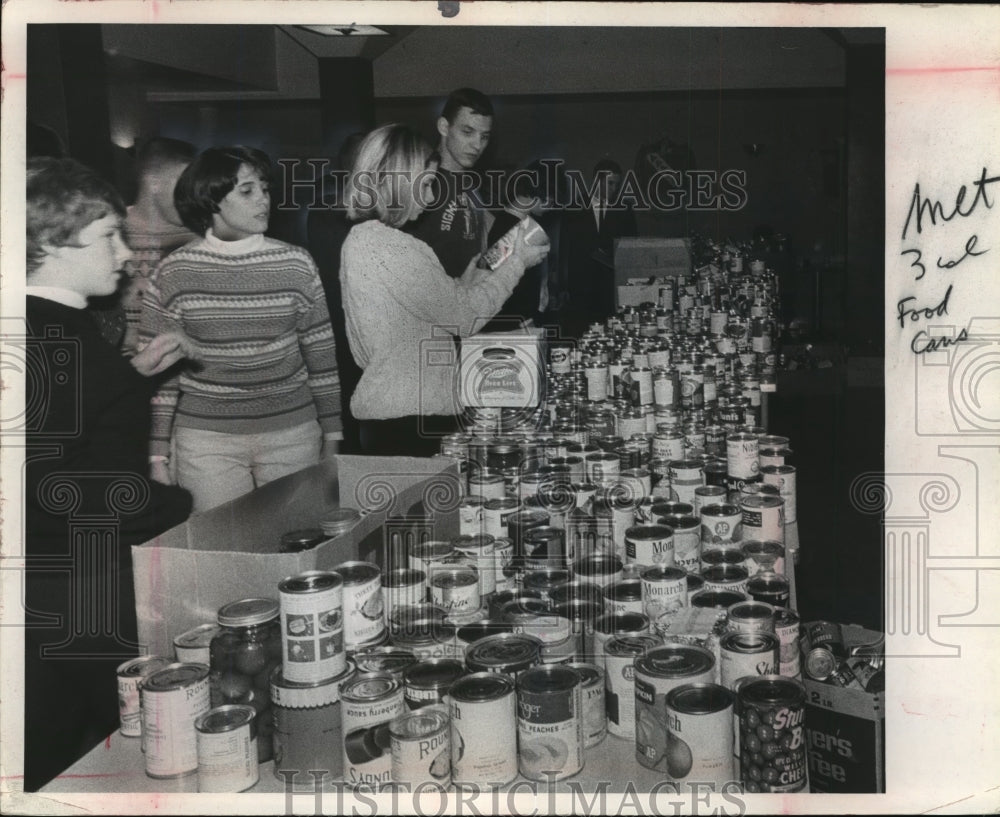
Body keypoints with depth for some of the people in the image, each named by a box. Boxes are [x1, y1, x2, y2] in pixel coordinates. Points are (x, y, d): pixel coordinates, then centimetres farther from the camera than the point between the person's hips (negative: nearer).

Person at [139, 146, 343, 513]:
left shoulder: (297, 265, -1)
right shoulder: (173, 273, -3)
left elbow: (322, 358, 6)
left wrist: (332, 436, 6)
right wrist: (157, 454, 0)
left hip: (293, 435, 1)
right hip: (205, 438, -1)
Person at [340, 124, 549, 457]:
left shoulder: (359, 239, 13)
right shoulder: (390, 246, -17)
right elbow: (465, 317, -11)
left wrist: (464, 283, 16)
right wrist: (517, 263, 1)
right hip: (409, 419, -10)